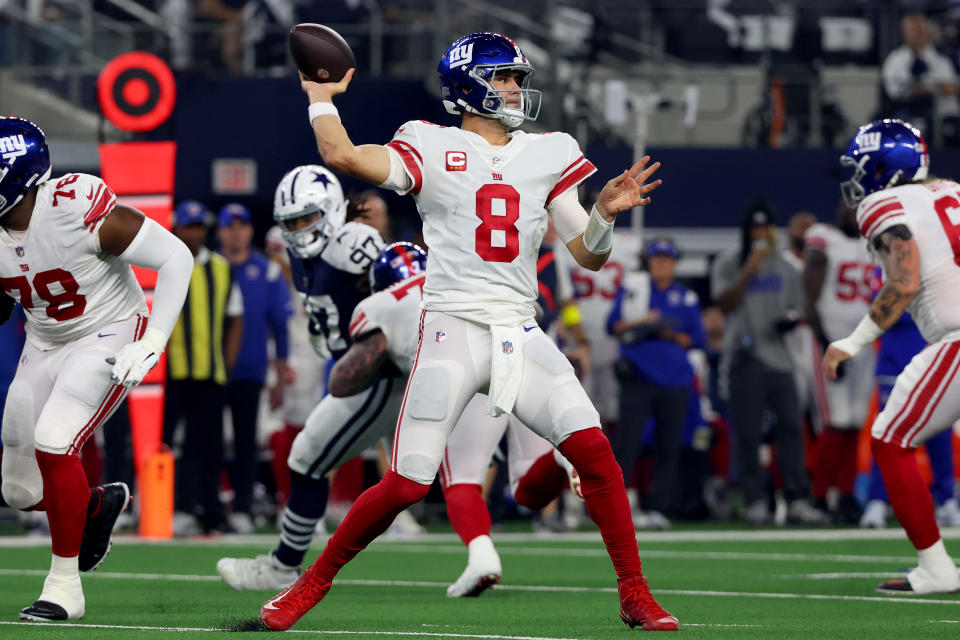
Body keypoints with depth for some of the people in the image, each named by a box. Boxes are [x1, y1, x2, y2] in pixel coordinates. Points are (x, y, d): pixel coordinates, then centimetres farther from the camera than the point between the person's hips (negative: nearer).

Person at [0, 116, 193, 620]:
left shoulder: (79, 211, -28)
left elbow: (175, 257, -21)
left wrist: (152, 343, -25)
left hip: (108, 338, -7)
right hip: (45, 346, 7)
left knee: (53, 442, -26)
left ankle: (65, 587, -13)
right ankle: (101, 504, 39)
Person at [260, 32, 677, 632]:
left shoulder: (546, 155, 13)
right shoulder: (433, 149, 0)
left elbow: (588, 255, 12)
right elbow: (343, 155, -16)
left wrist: (606, 212, -7)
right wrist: (321, 96, -2)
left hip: (521, 335, 4)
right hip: (453, 329, -4)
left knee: (594, 449, -14)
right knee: (406, 485, -9)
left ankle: (636, 597, -3)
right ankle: (312, 584, 12)